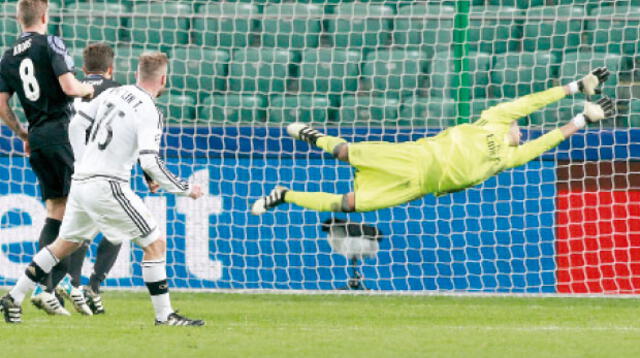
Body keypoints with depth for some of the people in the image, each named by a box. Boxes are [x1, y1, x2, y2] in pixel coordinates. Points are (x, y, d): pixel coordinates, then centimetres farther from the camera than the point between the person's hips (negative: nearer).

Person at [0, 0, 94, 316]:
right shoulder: (50, 44, -7)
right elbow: (69, 86, -17)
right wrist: (89, 89, 4)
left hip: (37, 137, 6)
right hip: (62, 131, -6)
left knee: (55, 211, 10)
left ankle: (46, 288, 1)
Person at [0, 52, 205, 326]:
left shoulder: (112, 94, 9)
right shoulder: (149, 112, -12)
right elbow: (150, 162, -20)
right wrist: (186, 190, -11)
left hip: (81, 180, 8)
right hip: (107, 187, -8)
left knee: (66, 244, 23)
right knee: (155, 243, -1)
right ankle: (164, 315, -3)